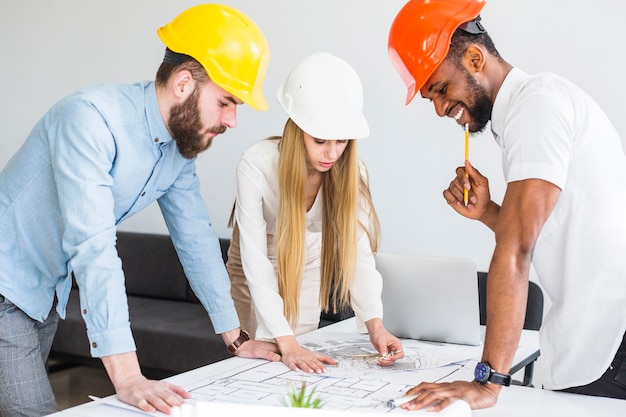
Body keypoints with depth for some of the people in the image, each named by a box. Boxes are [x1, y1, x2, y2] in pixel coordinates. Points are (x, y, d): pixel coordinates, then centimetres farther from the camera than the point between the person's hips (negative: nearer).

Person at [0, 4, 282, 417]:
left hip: (47, 290, 8)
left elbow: (196, 238, 4)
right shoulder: (92, 118, -29)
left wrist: (237, 338, 4)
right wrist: (127, 376, -41)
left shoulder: (181, 146, -4)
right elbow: (93, 247, -37)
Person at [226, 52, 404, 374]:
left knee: (301, 366, 9)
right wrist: (286, 342, -43)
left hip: (307, 269, 3)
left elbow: (358, 251, -27)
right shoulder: (257, 165, -35)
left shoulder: (350, 171, -25)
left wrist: (375, 324, -42)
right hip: (255, 276, -2)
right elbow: (256, 262, -35)